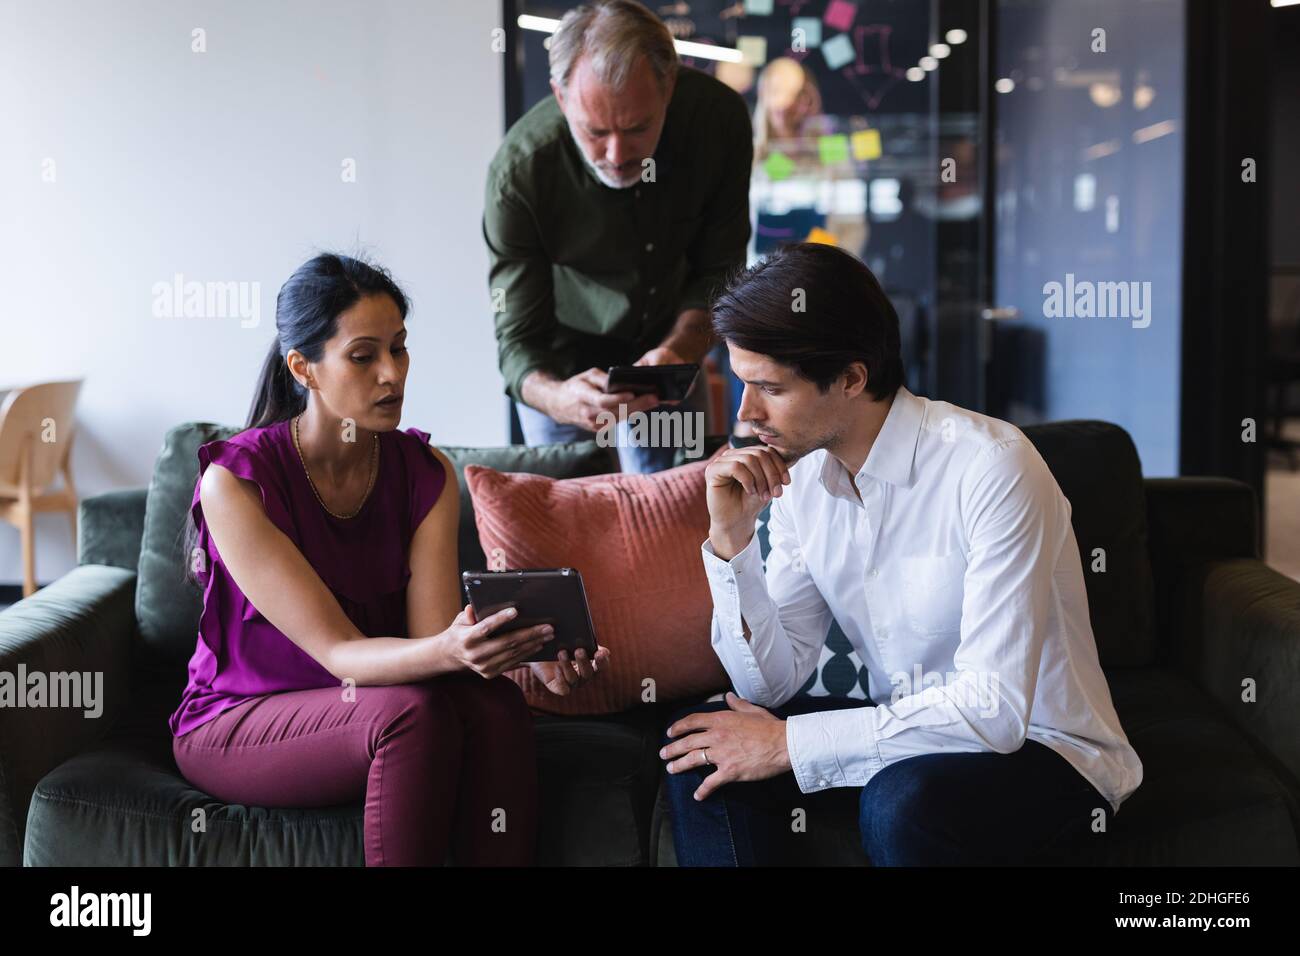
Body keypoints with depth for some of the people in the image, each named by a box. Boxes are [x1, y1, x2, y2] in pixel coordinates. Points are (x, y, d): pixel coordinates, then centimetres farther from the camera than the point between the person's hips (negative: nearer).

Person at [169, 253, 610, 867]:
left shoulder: (427, 474, -4)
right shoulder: (233, 481, -19)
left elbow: (431, 635, -14)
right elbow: (337, 651, -24)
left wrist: (535, 656, -35)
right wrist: (446, 652, -45)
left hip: (364, 712, 4)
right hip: (237, 724, -4)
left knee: (494, 706, -28)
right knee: (413, 713, -33)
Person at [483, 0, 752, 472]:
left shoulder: (718, 116, -25)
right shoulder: (518, 170, -31)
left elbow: (718, 273, -13)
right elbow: (518, 338, -26)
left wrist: (679, 351, -32)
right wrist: (558, 397, -49)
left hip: (669, 346, 2)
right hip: (565, 369, -2)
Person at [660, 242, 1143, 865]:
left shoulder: (991, 468, -24)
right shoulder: (799, 476, -3)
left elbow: (994, 708, -28)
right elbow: (771, 683, -2)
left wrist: (788, 743, -23)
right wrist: (730, 538, -17)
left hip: (1041, 747, -6)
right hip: (902, 727, 6)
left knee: (901, 800, -35)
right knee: (700, 740, -12)